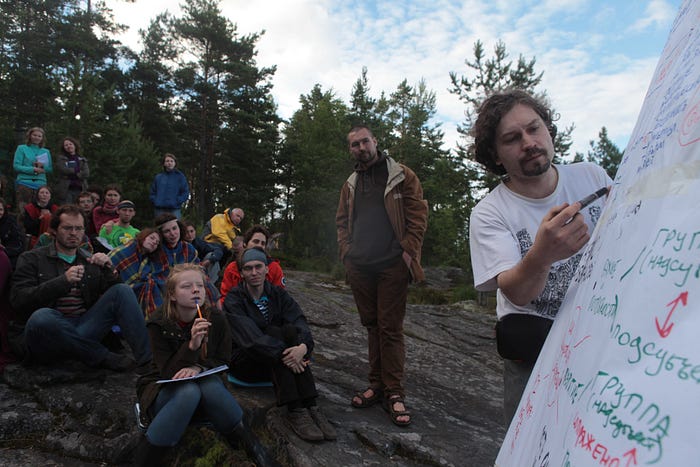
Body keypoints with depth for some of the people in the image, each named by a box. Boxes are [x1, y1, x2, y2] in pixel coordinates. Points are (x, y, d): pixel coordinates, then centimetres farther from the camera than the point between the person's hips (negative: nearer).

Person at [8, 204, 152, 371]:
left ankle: (147, 360, -27)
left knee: (123, 290, -16)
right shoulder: (31, 259, 9)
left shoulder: (91, 261, 17)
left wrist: (108, 269, -9)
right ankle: (105, 357, -23)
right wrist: (63, 281, -17)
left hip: (84, 328, 3)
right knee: (41, 317, -37)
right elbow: (18, 300, -6)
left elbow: (117, 294, 10)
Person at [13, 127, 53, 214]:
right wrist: (33, 169, -11)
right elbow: (16, 166, 0)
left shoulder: (46, 152, 17)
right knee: (23, 211, -7)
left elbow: (50, 169, 13)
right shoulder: (22, 148, 9)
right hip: (25, 183, -2)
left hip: (41, 184, 2)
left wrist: (43, 166, -8)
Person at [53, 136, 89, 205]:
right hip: (65, 189, -2)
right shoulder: (61, 158, 11)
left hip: (80, 189, 2)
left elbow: (86, 173, 2)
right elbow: (62, 170, -6)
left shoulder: (82, 159, 17)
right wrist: (77, 170, -1)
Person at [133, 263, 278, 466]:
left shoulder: (216, 319, -10)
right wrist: (192, 345, -36)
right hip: (165, 387, -2)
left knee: (211, 387, -34)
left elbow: (223, 361, -4)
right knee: (189, 392, -37)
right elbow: (167, 372, -19)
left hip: (203, 381, 2)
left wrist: (198, 368, -25)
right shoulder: (159, 324, -16)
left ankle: (248, 442, -18)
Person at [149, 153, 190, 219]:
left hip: (174, 209, -3)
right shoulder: (158, 177, 14)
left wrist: (177, 201, -9)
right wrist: (155, 201, 1)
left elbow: (185, 193, 3)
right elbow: (152, 192, 18)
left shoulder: (180, 176, 6)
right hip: (160, 210, 3)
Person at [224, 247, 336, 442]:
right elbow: (250, 336, -25)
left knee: (291, 330, -26)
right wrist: (282, 353, -38)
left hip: (275, 364, 4)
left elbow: (300, 322, -13)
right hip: (244, 362, -3)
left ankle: (310, 405, -33)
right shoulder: (233, 300, -8)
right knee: (274, 332, -30)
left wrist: (303, 346, -35)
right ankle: (295, 411, -36)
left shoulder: (278, 294, 5)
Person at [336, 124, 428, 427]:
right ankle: (377, 385, 23)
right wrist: (346, 252, 7)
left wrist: (408, 251, -11)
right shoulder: (350, 184, 17)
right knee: (371, 326, 12)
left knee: (390, 328, -3)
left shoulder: (401, 176, 2)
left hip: (392, 266, -5)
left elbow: (418, 214, -3)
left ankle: (394, 392, 7)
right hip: (360, 268, 5)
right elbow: (342, 221, 21)